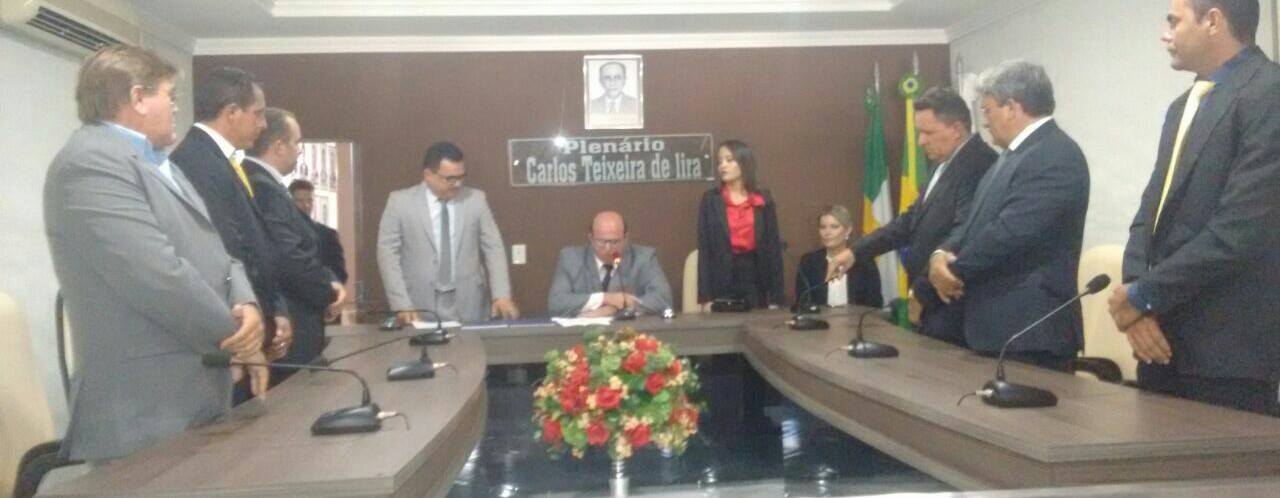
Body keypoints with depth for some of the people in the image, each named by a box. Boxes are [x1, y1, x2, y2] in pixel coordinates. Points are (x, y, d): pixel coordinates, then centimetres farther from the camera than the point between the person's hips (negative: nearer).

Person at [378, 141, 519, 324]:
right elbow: (388, 253, -1)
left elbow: (493, 248, 4)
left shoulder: (476, 200, 4)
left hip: (468, 307, 2)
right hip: (419, 307, -1)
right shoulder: (400, 202, 0)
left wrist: (501, 295, -8)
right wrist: (402, 304, -10)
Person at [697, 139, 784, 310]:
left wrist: (775, 297, -2)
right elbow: (704, 248, -1)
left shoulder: (764, 200, 5)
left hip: (756, 278, 1)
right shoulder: (710, 199, 2)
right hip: (722, 280, -1)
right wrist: (706, 296, -8)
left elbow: (773, 246, 4)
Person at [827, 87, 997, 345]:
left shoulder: (979, 165, -17)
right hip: (933, 303, 9)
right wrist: (855, 252, 10)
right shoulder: (945, 165, 14)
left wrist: (922, 291, -16)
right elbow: (911, 221, 17)